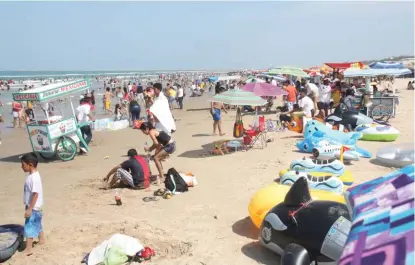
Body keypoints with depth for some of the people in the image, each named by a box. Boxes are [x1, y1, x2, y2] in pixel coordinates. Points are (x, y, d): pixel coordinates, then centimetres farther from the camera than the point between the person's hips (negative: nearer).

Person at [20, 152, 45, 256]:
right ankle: (42, 240, 38)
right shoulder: (33, 175, 6)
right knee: (37, 225, 23)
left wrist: (30, 209, -24)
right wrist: (29, 207, 22)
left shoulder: (34, 178, -25)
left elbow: (36, 194, -26)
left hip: (33, 208, -10)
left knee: (29, 227, -4)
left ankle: (28, 249, 2)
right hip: (34, 207, 10)